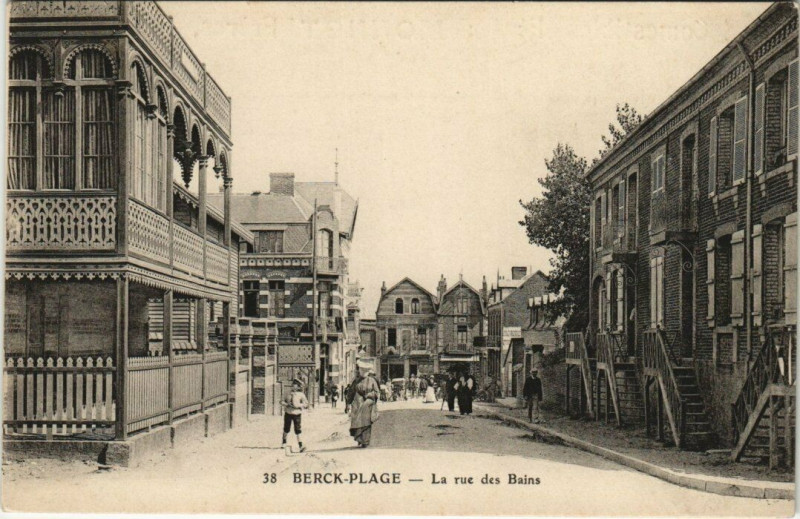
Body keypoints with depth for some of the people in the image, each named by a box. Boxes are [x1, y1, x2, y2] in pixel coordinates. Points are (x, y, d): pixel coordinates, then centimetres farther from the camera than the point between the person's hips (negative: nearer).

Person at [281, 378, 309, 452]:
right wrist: (285, 404, -11)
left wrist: (298, 405, -19)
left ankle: (301, 445, -11)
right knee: (286, 429, 12)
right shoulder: (288, 393, 7)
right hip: (288, 413, 3)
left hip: (297, 414, -3)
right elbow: (282, 402, 9)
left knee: (297, 431, -9)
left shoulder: (301, 395, -2)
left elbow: (306, 404, -6)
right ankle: (284, 443, 35)